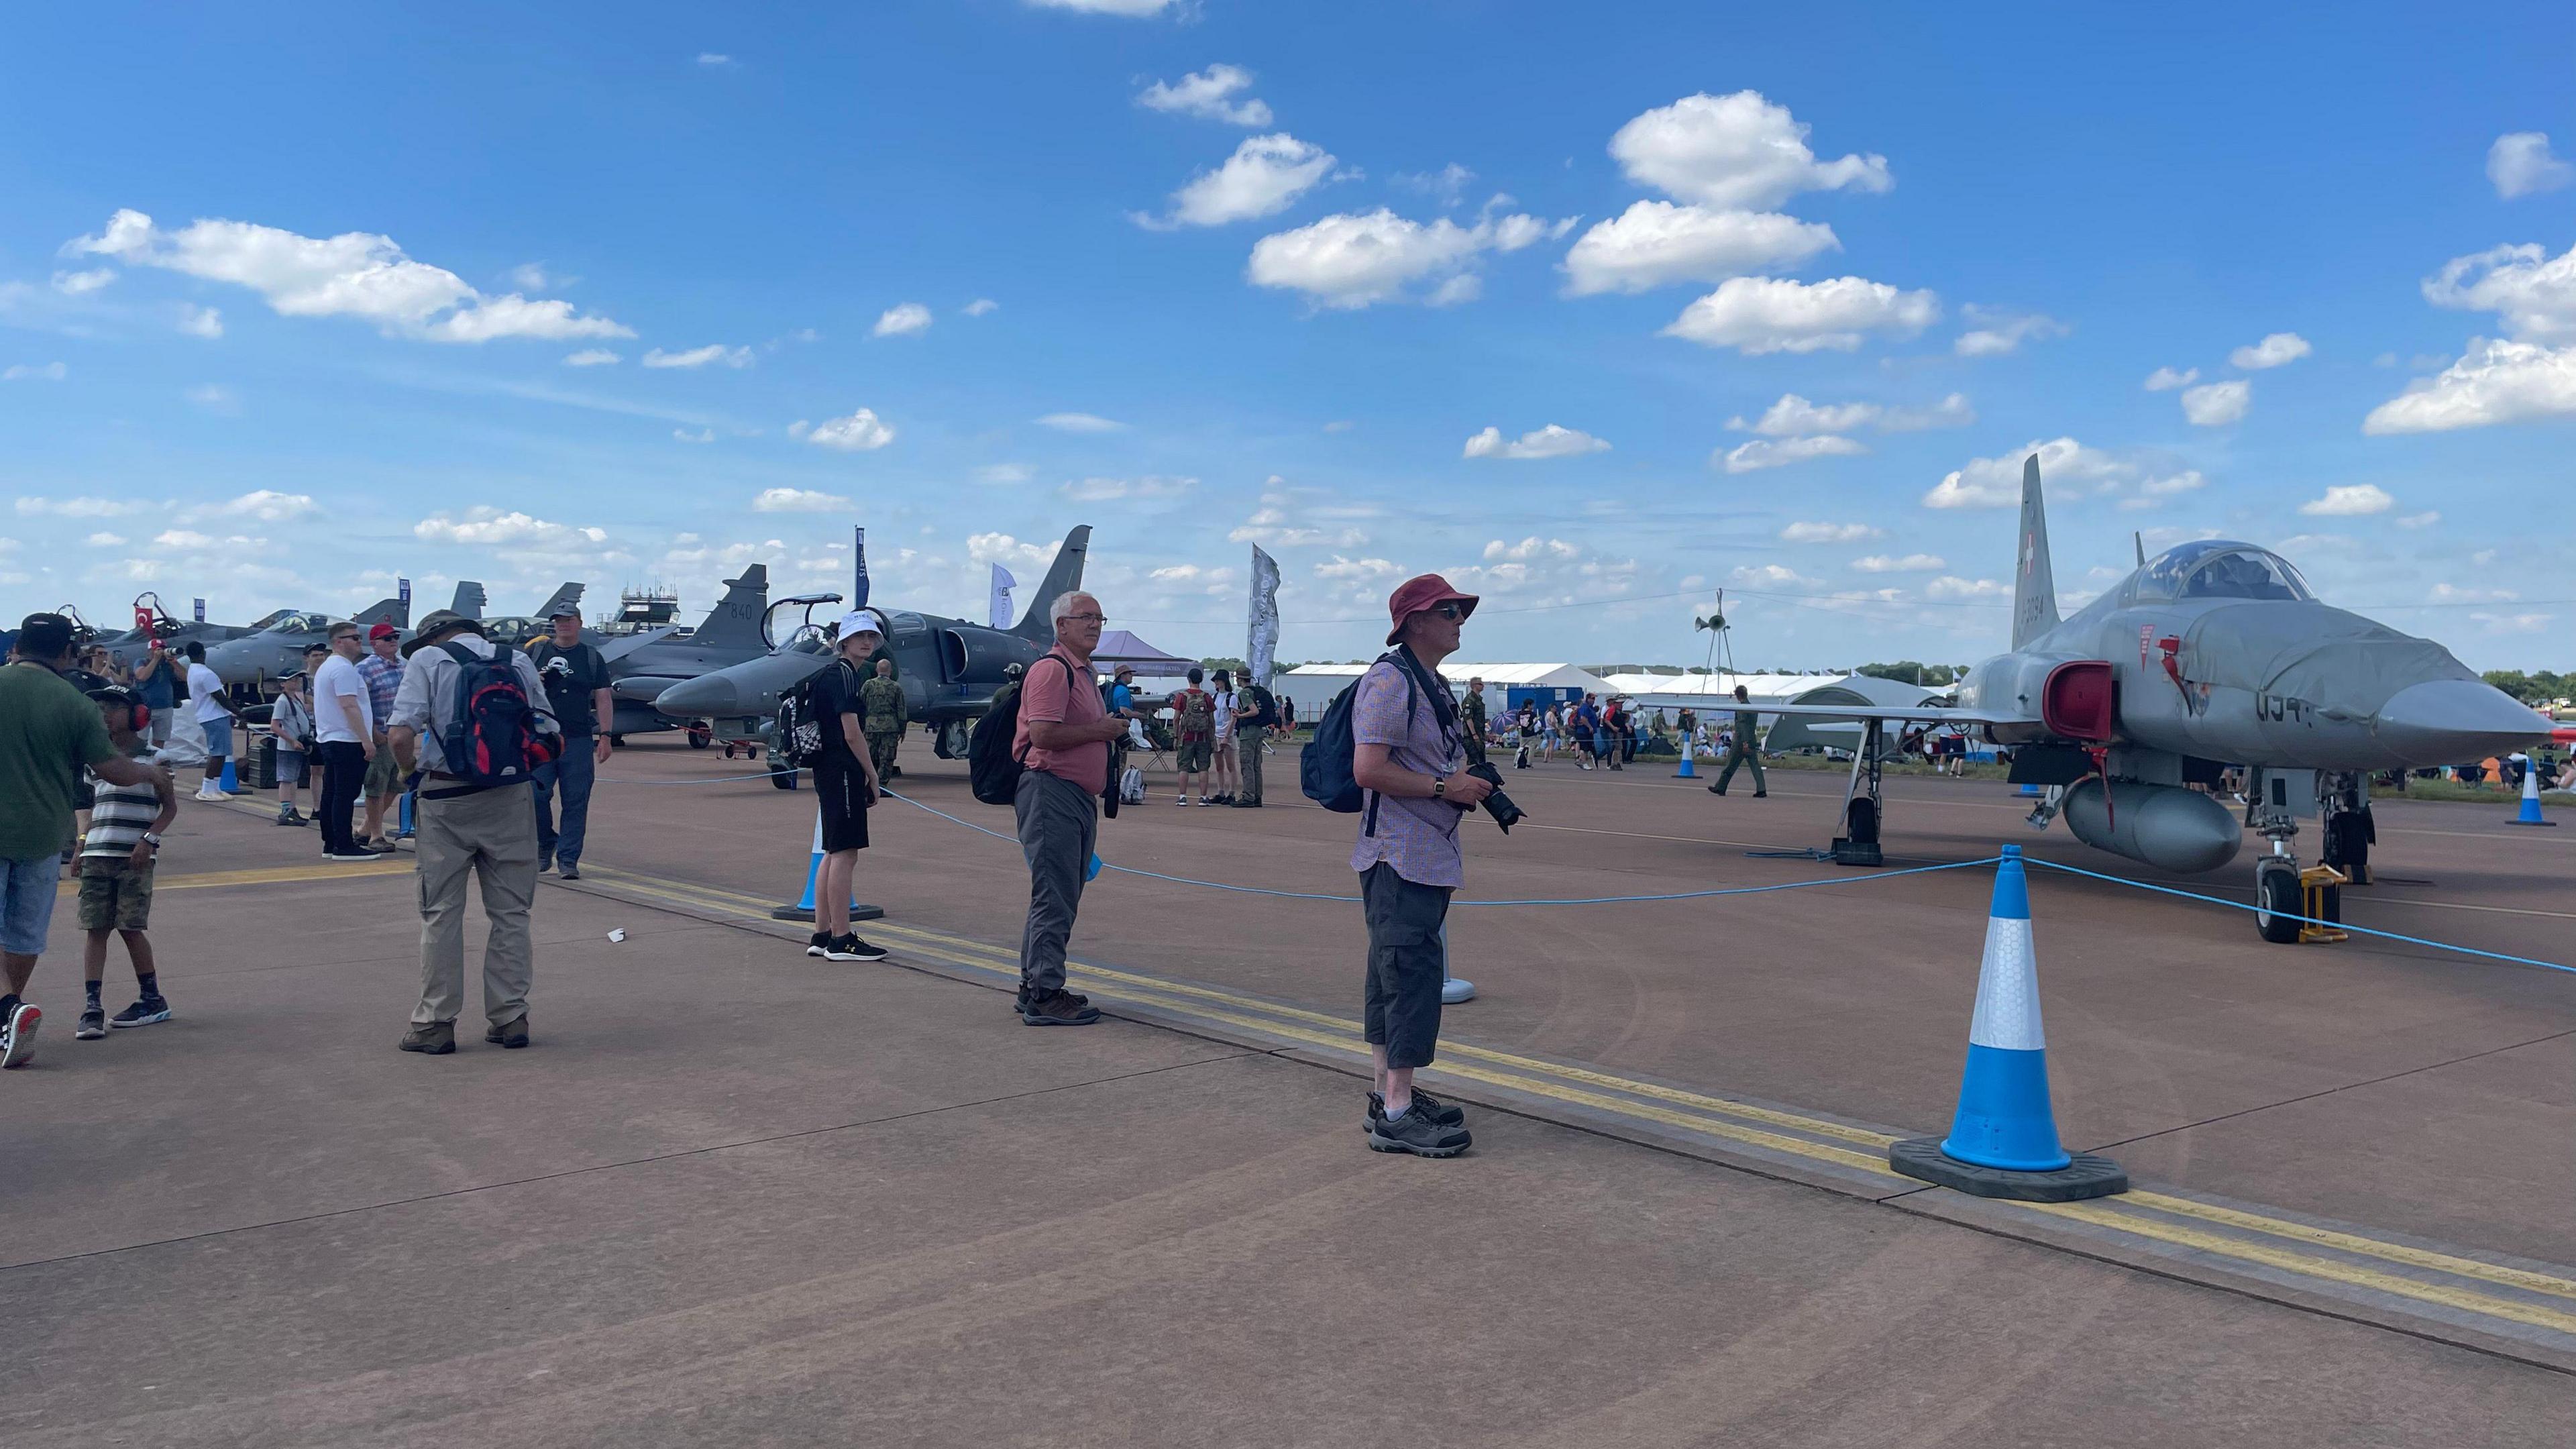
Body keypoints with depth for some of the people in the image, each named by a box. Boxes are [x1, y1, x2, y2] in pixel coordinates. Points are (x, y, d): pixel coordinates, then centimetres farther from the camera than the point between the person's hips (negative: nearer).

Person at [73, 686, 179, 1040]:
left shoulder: (152, 758, -2)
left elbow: (170, 807, -2)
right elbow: (95, 807, 25)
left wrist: (149, 840, -14)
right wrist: (82, 845, 18)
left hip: (134, 856, -5)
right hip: (97, 854, 5)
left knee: (130, 927, -3)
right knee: (95, 928, -2)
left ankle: (152, 999, 12)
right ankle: (92, 1008, -3)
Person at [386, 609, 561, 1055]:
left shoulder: (426, 659, 1)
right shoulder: (519, 661, 10)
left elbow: (400, 736, -12)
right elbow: (550, 737, 5)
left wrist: (413, 769, 7)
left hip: (446, 800, -2)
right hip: (510, 797, 3)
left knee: (441, 914, 6)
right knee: (510, 913, 9)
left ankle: (436, 1023, 10)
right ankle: (510, 1018, 13)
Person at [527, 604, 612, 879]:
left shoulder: (592, 658, 10)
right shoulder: (536, 651, 11)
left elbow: (603, 699, 7)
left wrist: (605, 736, -1)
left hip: (579, 740, 0)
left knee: (576, 801, -2)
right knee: (536, 795, -5)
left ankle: (568, 859, 4)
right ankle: (545, 846, 19)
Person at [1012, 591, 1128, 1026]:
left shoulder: (1083, 671, 21)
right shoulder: (1052, 669, -13)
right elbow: (1043, 733, -24)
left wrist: (1110, 727, 14)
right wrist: (1099, 730, -14)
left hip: (1079, 795, 11)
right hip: (1051, 791, -11)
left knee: (1059, 898, 15)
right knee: (1054, 899, -9)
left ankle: (1035, 985, 23)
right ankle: (1044, 996, -4)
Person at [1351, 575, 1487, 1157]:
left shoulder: (1433, 684, 18)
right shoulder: (1390, 680, -15)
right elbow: (1368, 769, -22)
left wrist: (1469, 785, 10)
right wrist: (1447, 787, -18)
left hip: (1430, 858, 11)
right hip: (1400, 860, -11)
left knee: (1392, 976, 14)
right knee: (1411, 976, -11)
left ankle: (1389, 1097, 23)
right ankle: (1396, 1115, -8)